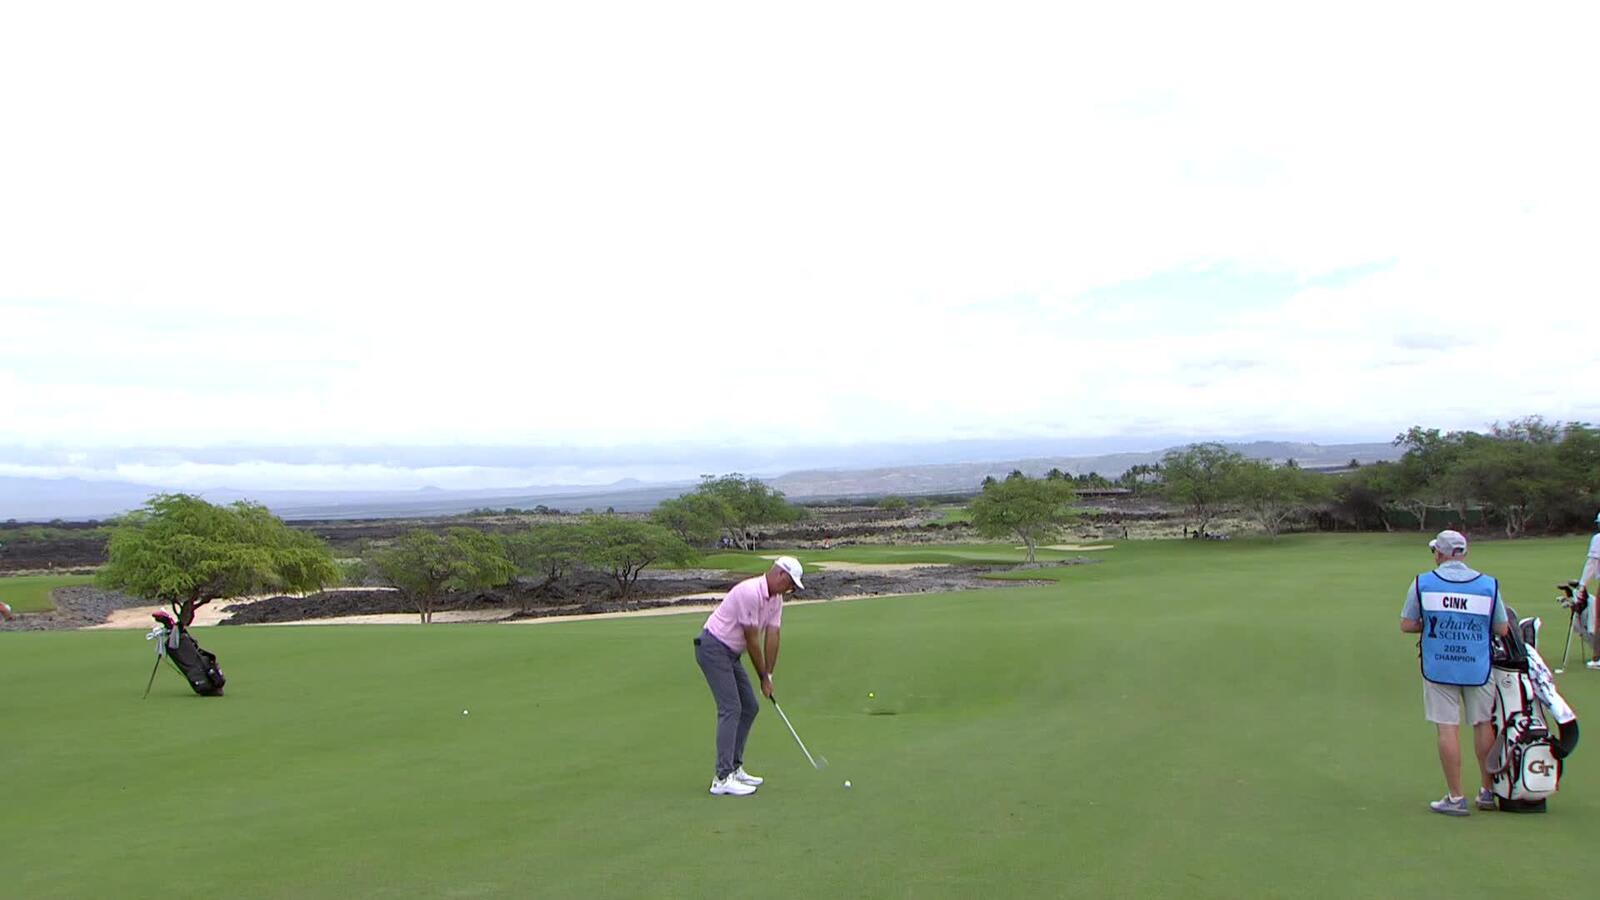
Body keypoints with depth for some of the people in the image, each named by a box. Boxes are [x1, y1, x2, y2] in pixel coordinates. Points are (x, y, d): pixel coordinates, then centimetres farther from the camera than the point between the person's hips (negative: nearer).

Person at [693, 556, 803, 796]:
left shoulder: (776, 599, 6)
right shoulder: (750, 593, -24)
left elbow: (772, 637, 1)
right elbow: (751, 640, -19)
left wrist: (768, 676, -6)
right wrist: (763, 678, -10)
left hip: (731, 653, 10)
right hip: (713, 648, -10)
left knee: (749, 707, 10)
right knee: (730, 709, -15)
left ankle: (734, 769, 17)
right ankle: (722, 779, -16)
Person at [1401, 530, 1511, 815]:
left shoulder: (1422, 583, -5)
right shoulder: (1489, 584, -3)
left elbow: (1406, 625, -2)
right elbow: (1503, 630, 0)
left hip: (1438, 667, -1)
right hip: (1478, 667, 1)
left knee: (1448, 729, 1)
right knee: (1484, 725, 15)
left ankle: (1456, 798, 5)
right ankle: (1488, 792, 24)